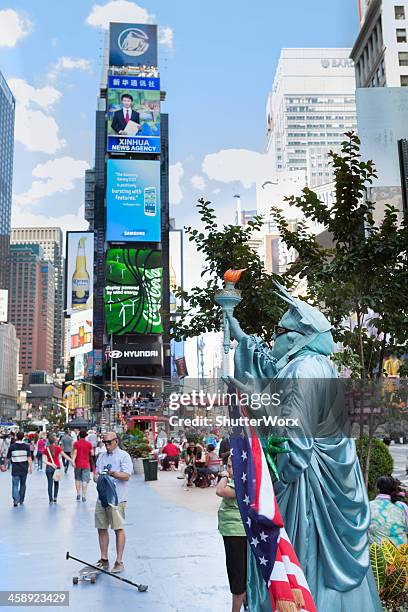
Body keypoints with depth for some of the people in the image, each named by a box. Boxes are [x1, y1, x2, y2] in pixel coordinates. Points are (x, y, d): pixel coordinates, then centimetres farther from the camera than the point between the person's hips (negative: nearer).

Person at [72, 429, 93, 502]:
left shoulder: (76, 443, -3)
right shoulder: (89, 444, -1)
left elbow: (75, 453, -11)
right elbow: (92, 453, 0)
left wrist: (73, 461, -15)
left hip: (77, 464, 1)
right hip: (86, 464, -1)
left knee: (77, 479, 17)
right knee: (85, 480, -1)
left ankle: (78, 494, 16)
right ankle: (84, 496, -3)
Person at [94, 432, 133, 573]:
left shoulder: (123, 456, -3)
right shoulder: (101, 456, 18)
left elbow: (126, 476, -13)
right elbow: (96, 474, 17)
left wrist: (114, 473, -30)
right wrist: (97, 478, -6)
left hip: (117, 498, -6)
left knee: (118, 529, -3)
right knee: (101, 529, 10)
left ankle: (119, 561, 4)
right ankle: (104, 560, 21)